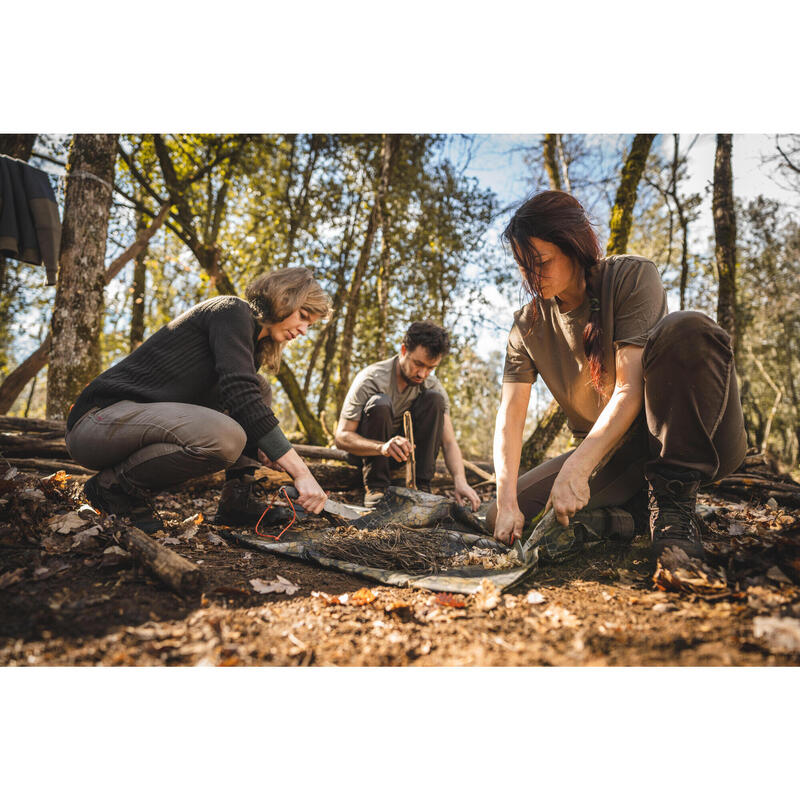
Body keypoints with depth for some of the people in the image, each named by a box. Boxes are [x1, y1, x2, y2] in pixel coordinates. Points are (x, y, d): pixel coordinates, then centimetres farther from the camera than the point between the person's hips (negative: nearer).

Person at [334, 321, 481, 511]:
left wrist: (460, 481, -35)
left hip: (403, 449, 4)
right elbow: (341, 436, -29)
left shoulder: (433, 386, -11)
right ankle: (375, 489, -22)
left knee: (434, 399, -20)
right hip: (366, 450, -3)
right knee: (380, 403, -33)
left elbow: (449, 442, -16)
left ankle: (421, 487, -19)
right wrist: (382, 447, -48)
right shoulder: (371, 379, -24)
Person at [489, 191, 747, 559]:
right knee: (503, 521, -13)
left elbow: (630, 389, -23)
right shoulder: (528, 326, 0)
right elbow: (509, 418, -9)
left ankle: (672, 500, -23)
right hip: (608, 454, 4)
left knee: (687, 328, -32)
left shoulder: (631, 276, -12)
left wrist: (576, 468, -34)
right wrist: (507, 502, -24)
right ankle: (639, 506, 0)